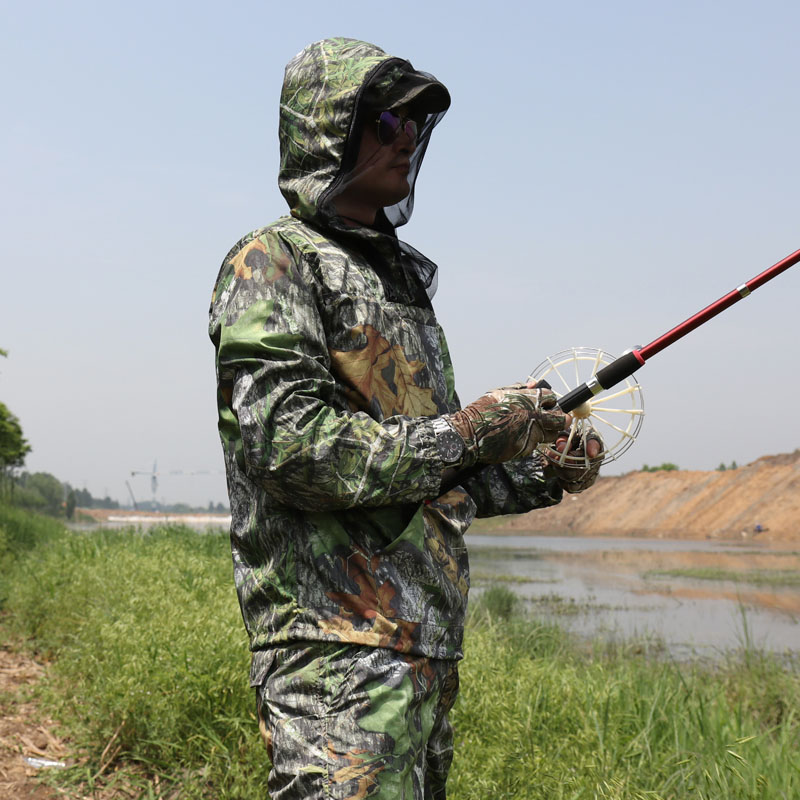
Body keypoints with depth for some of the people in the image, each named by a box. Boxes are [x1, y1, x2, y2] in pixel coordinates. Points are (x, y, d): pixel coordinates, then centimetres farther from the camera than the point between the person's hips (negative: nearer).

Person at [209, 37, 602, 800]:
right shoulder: (273, 263, -6)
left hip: (424, 647, 9)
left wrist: (542, 476, 10)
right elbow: (288, 445, -20)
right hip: (336, 645, -9)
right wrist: (467, 431, -16)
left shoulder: (401, 278, 21)